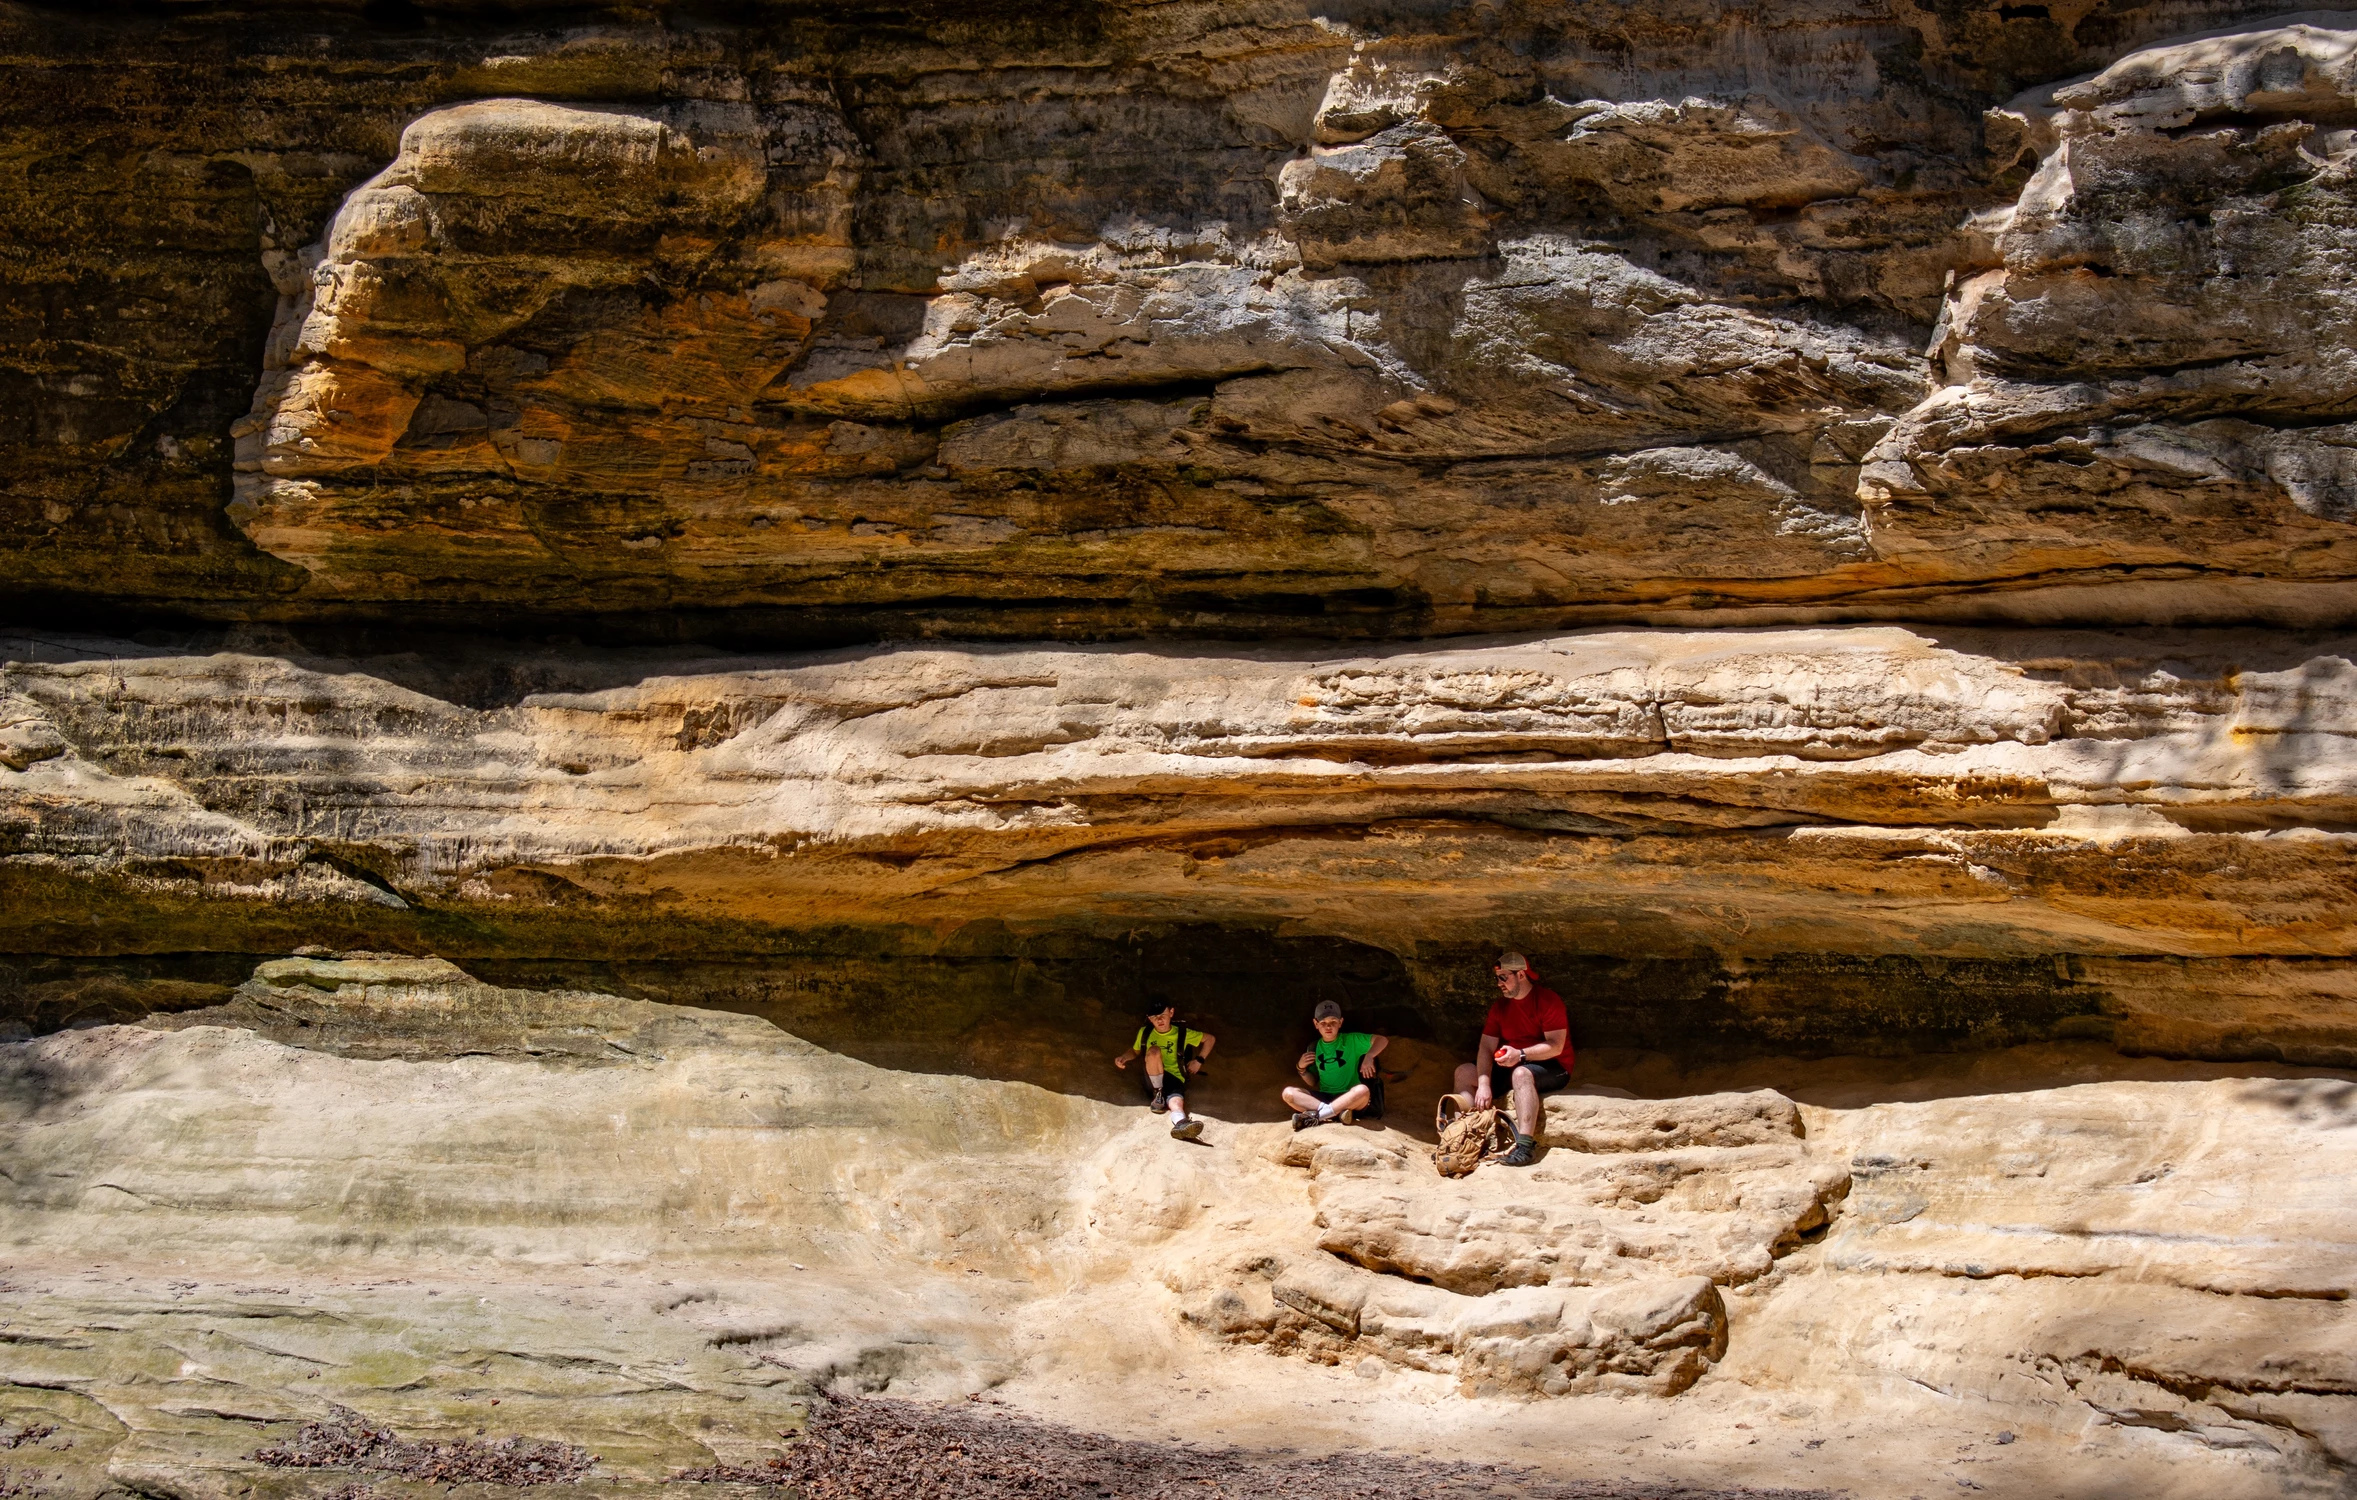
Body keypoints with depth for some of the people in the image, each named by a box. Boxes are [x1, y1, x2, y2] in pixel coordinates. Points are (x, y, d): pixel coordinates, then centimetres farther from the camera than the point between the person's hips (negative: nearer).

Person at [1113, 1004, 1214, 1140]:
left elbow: (1210, 1039, 14)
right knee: (1154, 1050, -32)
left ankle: (1181, 1124, -74)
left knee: (1176, 1101, -38)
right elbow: (1135, 1051, 22)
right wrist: (1124, 1058, -1)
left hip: (1174, 1078, -1)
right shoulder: (1145, 1032, 7)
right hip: (1153, 1079, 1)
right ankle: (1158, 1095, -19)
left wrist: (1199, 1060, 4)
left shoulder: (1182, 1033, 4)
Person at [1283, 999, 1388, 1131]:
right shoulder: (1314, 1047, 12)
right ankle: (1338, 1112, -34)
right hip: (1324, 1097, 3)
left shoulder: (1352, 1040, 3)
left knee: (1363, 1090, -38)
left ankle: (1316, 1116, -37)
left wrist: (1369, 1056, -20)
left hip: (1349, 1098, -3)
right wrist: (1301, 1069, 1)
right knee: (1288, 1093, -20)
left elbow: (1384, 1040, -4)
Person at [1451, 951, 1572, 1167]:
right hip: (1510, 1067, 7)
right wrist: (1483, 1084, -18)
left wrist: (1520, 1055, -34)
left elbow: (1556, 1046, -21)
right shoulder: (1500, 1007, 6)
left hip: (1551, 1068, -7)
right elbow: (1486, 1048, -3)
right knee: (1464, 1072, -5)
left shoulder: (1548, 1001, -13)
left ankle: (1525, 1145, -48)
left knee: (1521, 1073, -40)